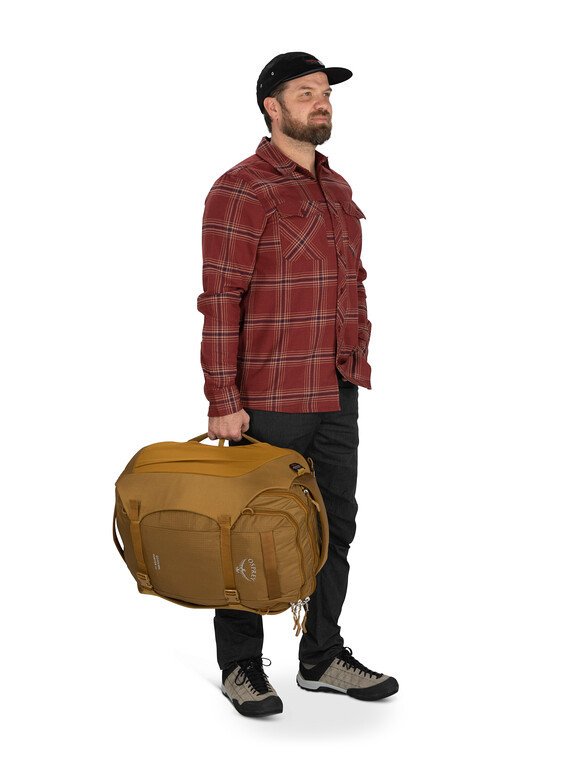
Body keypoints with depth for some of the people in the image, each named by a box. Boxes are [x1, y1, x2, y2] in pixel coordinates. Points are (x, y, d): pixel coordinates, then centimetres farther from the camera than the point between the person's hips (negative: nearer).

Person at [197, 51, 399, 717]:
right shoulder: (240, 190, -10)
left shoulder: (337, 190, 15)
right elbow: (219, 301, -15)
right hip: (268, 401, -8)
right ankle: (241, 667, 18)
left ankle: (322, 659, 28)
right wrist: (224, 401, -18)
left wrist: (355, 371, 16)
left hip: (338, 394, 8)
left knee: (335, 527, 14)